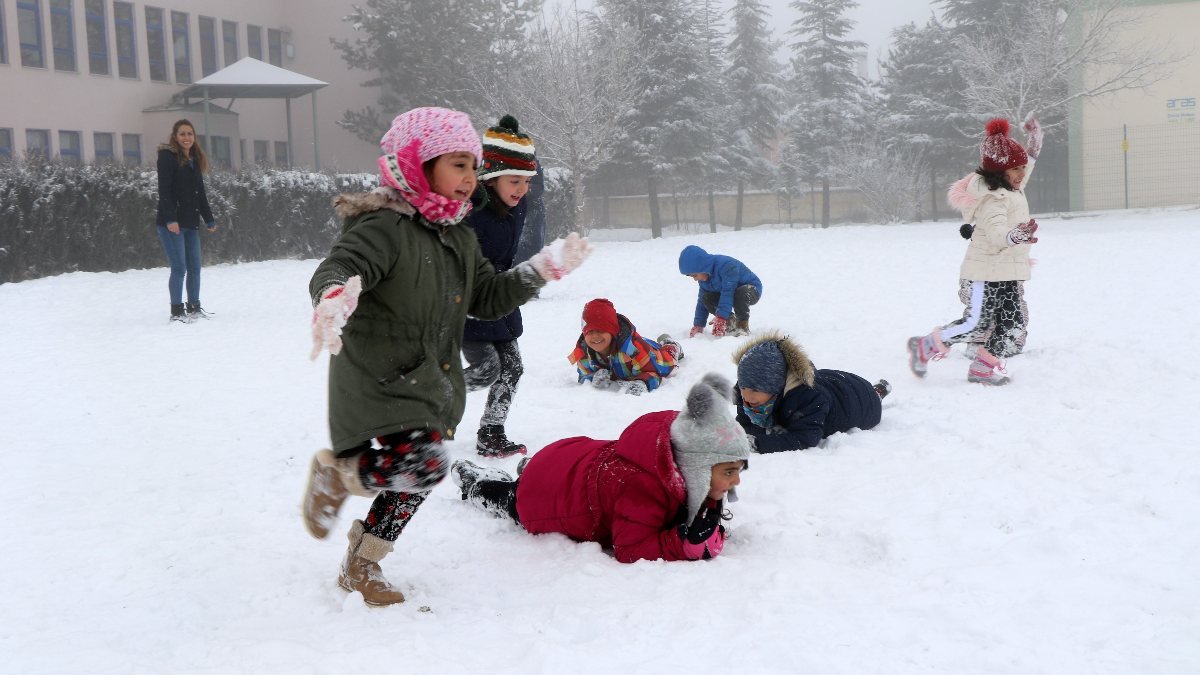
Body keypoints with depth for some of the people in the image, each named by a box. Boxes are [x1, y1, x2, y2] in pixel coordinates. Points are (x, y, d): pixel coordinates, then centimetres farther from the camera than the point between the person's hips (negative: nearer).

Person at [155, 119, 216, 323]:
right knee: (179, 268, -8)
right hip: (172, 223, -7)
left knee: (195, 267, 8)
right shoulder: (167, 156, -6)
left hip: (191, 222, 7)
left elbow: (201, 193, 21)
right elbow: (164, 190, -14)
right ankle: (177, 311, -2)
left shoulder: (195, 160, 16)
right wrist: (170, 219, -22)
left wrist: (209, 219, 19)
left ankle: (194, 307, 17)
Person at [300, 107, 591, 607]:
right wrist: (335, 294, -56)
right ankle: (333, 471, 3)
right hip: (381, 383, -9)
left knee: (414, 481, 15)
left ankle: (362, 567, 36)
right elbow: (335, 268, -32)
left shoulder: (459, 238, 11)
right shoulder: (383, 227, -18)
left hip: (434, 386, 9)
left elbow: (488, 299, 18)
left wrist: (544, 268, 11)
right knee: (423, 467, -26)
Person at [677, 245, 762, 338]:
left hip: (753, 290, -7)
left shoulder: (727, 266, -34)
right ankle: (730, 320, 2)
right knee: (707, 298, -18)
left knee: (741, 293, -41)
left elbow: (728, 293, -39)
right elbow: (702, 301, 0)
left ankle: (743, 324, -17)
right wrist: (698, 325, -7)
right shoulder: (704, 278, -6)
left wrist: (720, 318, -44)